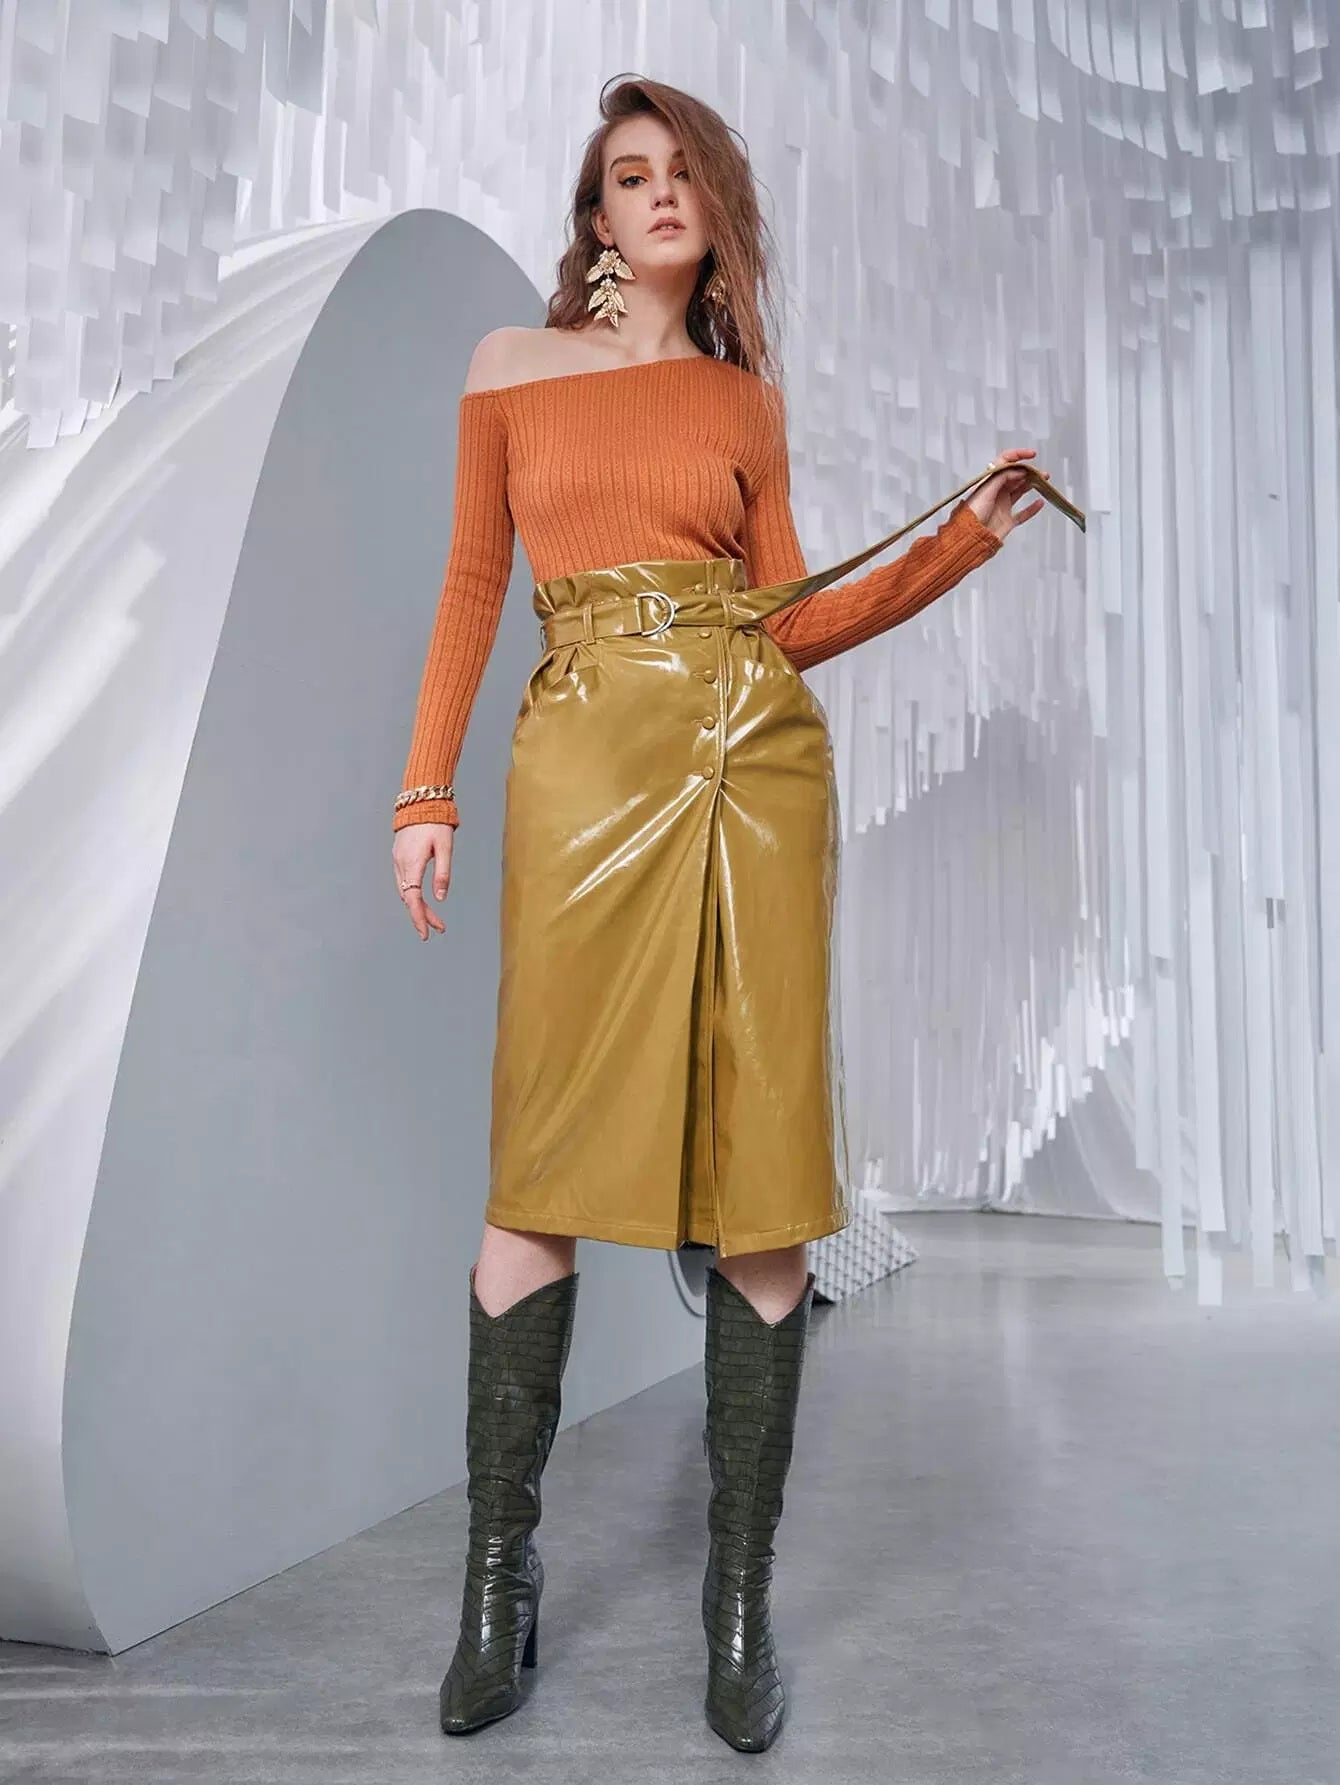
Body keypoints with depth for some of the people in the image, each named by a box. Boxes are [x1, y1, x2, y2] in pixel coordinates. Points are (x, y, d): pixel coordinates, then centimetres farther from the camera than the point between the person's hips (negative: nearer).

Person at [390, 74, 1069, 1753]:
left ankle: (741, 1590, 14)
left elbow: (793, 619, 13)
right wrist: (425, 794, 4)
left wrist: (962, 539, 6)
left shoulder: (746, 398, 16)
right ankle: (500, 1566, 17)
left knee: (766, 1179, -1)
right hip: (583, 765, -1)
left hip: (753, 760, 1)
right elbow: (472, 588, 11)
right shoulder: (511, 365, 14)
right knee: (546, 1166, 0)